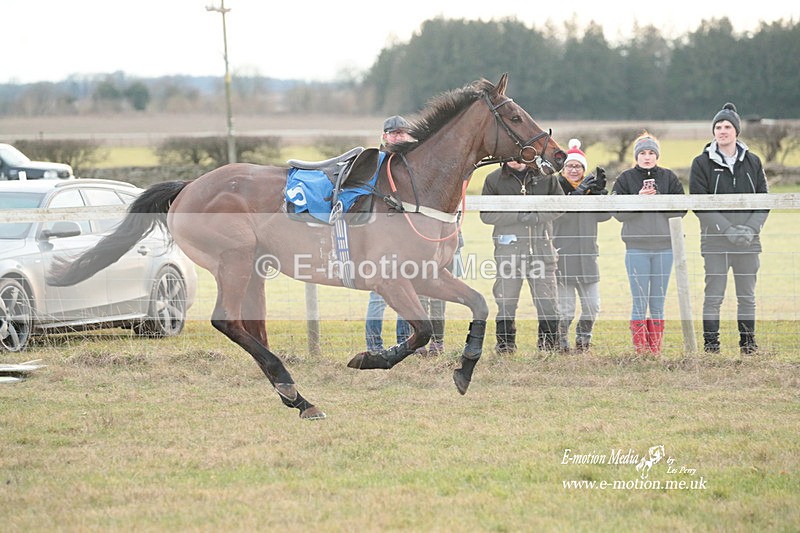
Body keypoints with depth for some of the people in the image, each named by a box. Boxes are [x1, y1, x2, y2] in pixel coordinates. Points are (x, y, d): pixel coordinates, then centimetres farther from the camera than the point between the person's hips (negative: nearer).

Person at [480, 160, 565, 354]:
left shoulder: (546, 176, 7)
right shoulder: (494, 179, 4)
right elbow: (486, 214, -3)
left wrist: (538, 216, -12)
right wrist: (517, 216, -14)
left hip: (541, 245, 1)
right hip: (508, 248, -1)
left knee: (547, 299, 4)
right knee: (506, 299, 2)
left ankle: (549, 341, 12)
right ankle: (505, 343, 9)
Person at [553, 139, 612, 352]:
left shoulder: (590, 188, 12)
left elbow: (604, 215, 2)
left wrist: (600, 191, -12)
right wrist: (580, 192, -28)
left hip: (587, 256, 5)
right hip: (563, 255, -5)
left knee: (592, 306, 7)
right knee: (565, 308, -5)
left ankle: (583, 339, 28)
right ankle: (561, 342, 11)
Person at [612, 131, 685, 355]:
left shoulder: (669, 178, 8)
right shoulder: (625, 179, 3)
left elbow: (681, 208, 0)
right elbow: (618, 212, -4)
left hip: (664, 246, 2)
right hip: (636, 246, -2)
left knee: (658, 303, 6)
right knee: (639, 302, -3)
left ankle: (656, 350, 11)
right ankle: (640, 350, 1)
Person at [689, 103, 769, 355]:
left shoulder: (753, 162, 9)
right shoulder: (702, 163, 0)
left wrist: (751, 227, -9)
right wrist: (728, 229, -15)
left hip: (748, 239, 3)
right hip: (715, 239, -3)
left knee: (747, 295, 7)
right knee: (714, 295, -4)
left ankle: (748, 342, 15)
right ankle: (710, 343, 1)